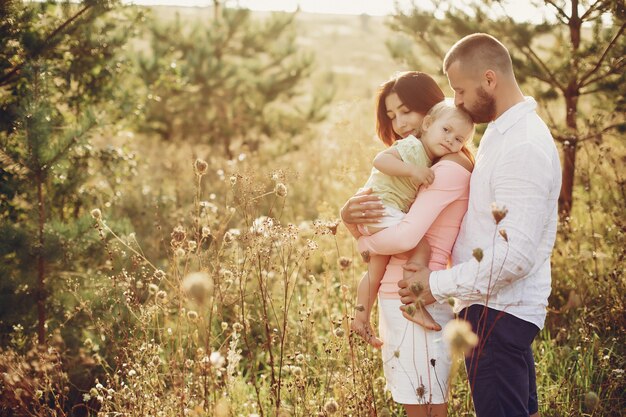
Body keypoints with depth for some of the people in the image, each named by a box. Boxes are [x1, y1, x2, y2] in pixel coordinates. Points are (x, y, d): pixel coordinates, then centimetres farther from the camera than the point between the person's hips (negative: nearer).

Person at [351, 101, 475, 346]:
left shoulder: (430, 163, 16)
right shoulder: (412, 146, -12)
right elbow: (380, 160, -24)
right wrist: (412, 171, -30)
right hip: (381, 207, -11)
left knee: (376, 271, 20)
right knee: (422, 245, -20)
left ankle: (361, 318, 32)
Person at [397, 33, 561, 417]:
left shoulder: (524, 147, -20)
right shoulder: (504, 131, 12)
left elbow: (516, 254, -25)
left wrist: (438, 285, -18)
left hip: (500, 312, -10)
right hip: (503, 305, 10)